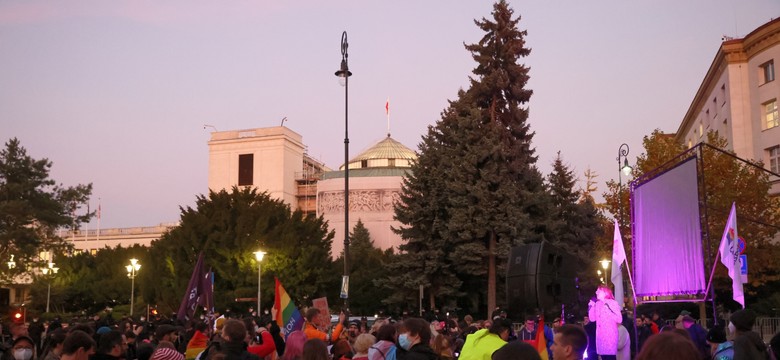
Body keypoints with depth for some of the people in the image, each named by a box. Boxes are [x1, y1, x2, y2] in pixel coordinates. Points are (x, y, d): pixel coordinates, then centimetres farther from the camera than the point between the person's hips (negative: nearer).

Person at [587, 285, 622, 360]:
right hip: (600, 335, 5)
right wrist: (591, 306, 3)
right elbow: (592, 318, 12)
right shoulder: (597, 304, 11)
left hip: (610, 334, -5)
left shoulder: (613, 303, -3)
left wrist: (609, 310, -20)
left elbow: (619, 320, -12)